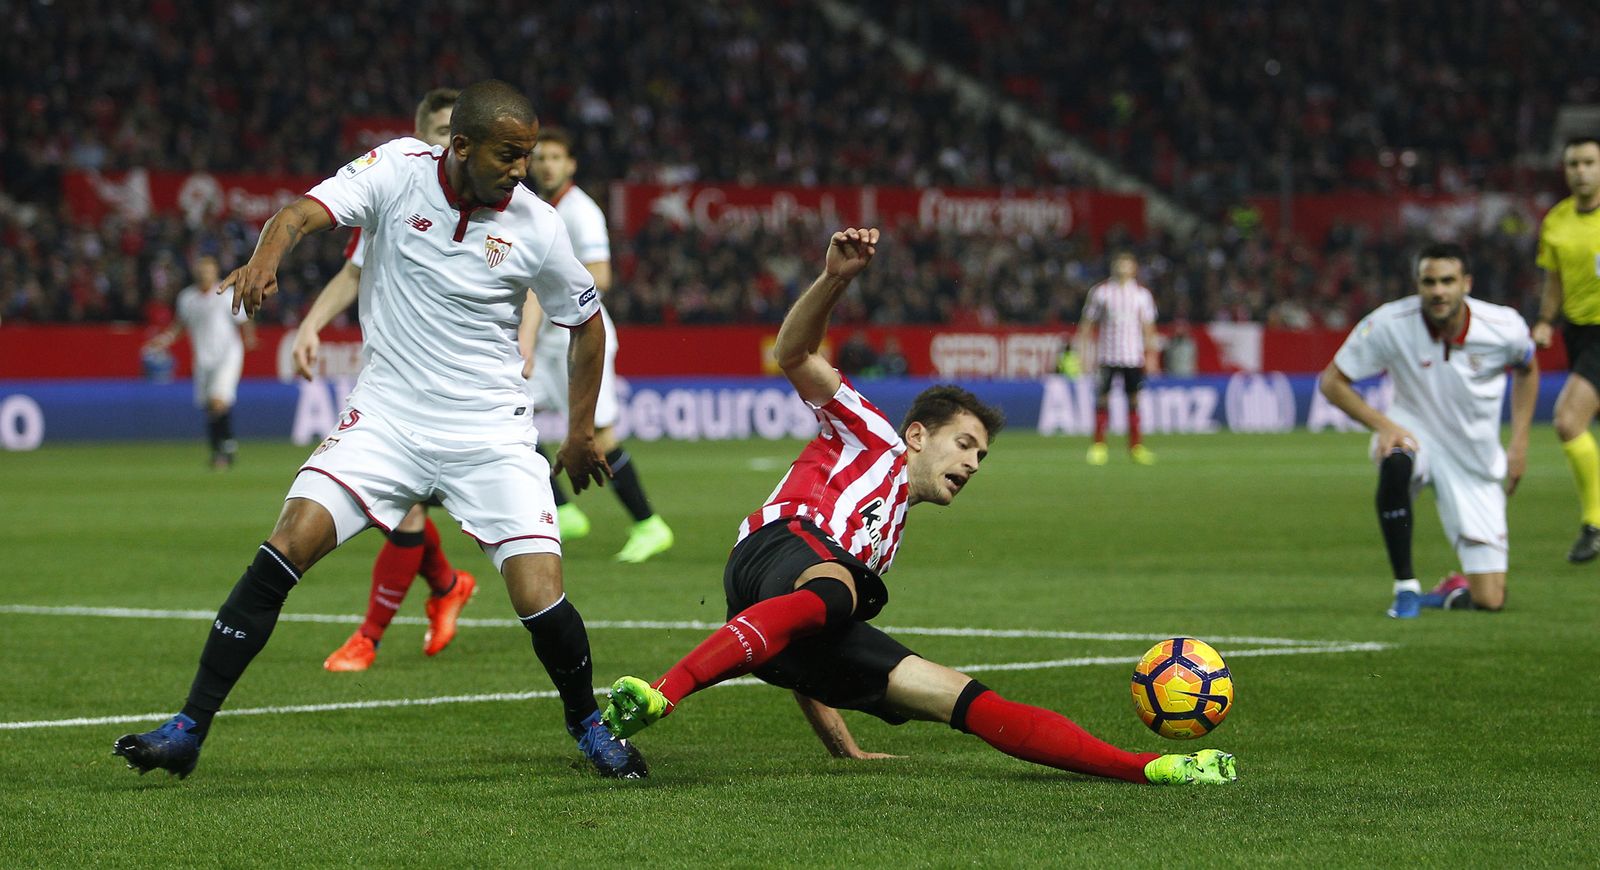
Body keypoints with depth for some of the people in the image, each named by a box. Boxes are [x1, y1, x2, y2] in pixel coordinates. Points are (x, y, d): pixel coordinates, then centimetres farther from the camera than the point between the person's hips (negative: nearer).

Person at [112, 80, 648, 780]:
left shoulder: (535, 227, -5)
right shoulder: (397, 171, -7)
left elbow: (586, 321, 11)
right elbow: (306, 211, -22)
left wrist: (582, 430, 14)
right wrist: (267, 256, -44)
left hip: (490, 435, 0)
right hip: (385, 416, 0)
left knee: (541, 602, -12)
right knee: (285, 550, -17)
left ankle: (586, 721, 19)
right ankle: (190, 728, -9)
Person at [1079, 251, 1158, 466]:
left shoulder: (1142, 294, 8)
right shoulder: (1100, 292, 4)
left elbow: (1148, 326, 13)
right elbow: (1088, 322, 7)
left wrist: (1151, 354, 7)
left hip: (1134, 357, 1)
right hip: (1107, 356, -1)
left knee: (1134, 400, 0)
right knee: (1102, 401, -4)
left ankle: (1135, 446, 5)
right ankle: (1098, 446, 1)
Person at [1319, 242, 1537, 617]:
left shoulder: (1504, 327, -16)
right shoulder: (1390, 324, -21)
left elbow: (1527, 371, 8)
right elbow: (1332, 381, -11)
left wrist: (1519, 443, 2)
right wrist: (1383, 425, -25)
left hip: (1475, 460, 1)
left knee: (1490, 600, -7)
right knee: (1395, 462, -42)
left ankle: (1453, 592, 32)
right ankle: (1406, 588, -24)